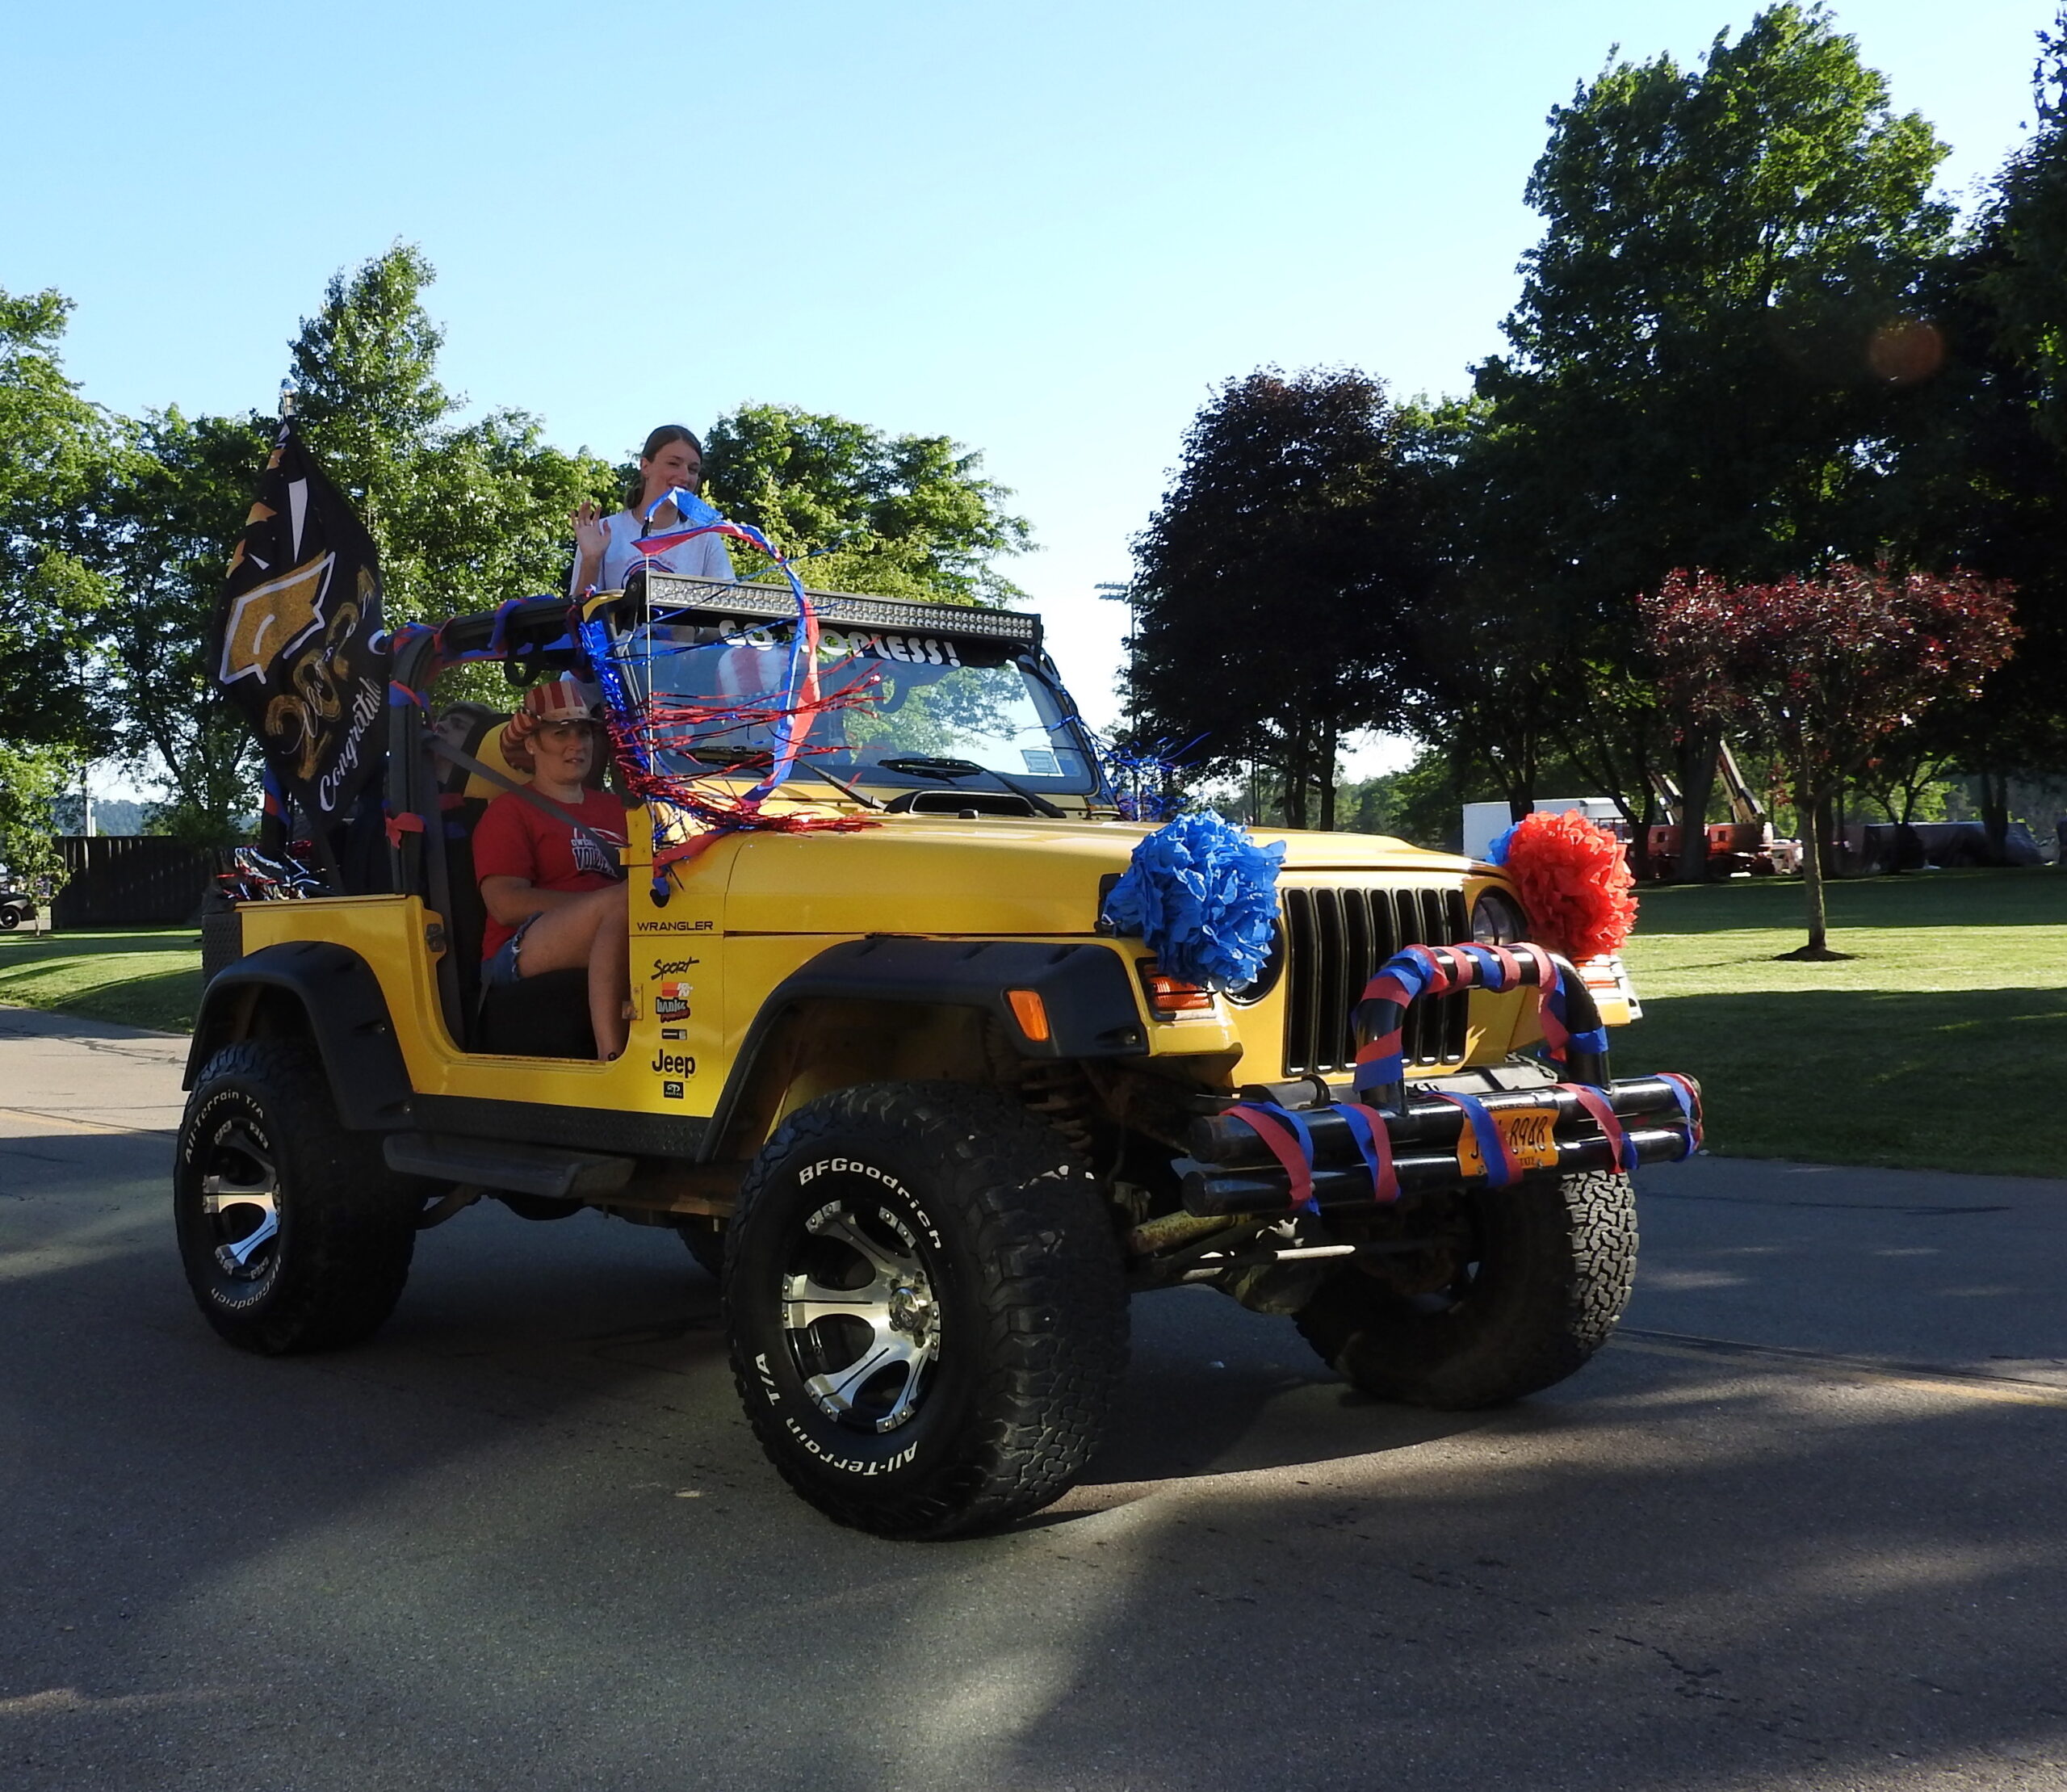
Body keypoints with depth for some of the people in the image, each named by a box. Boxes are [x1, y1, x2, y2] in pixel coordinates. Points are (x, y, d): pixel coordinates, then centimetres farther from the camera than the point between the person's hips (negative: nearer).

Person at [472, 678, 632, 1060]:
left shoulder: (613, 809, 28)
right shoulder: (510, 812, 8)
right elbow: (506, 905, -7)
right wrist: (605, 904, -15)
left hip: (608, 951, 6)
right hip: (520, 954, -6)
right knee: (624, 900, -35)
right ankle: (611, 1056, -46)